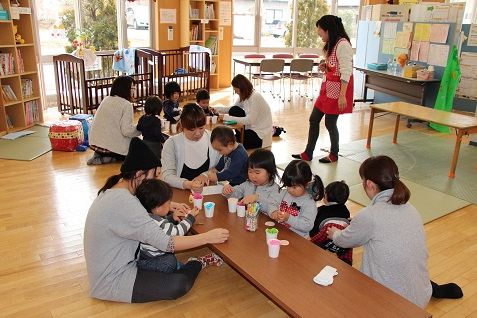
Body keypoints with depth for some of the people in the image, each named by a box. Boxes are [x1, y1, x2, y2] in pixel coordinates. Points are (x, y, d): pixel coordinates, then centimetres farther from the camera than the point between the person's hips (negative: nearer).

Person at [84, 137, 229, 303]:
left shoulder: (116, 187, 0)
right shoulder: (123, 203, -30)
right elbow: (165, 243, -30)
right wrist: (208, 237, -21)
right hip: (111, 282, -10)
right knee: (179, 284, -23)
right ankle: (198, 263, 5)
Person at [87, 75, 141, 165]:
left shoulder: (106, 99, 11)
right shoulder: (126, 105, -12)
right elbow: (127, 131, -19)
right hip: (110, 146, -8)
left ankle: (100, 155, 8)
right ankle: (107, 158, -5)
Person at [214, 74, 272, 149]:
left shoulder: (255, 97, -24)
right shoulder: (245, 96, 2)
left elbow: (249, 120, -27)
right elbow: (232, 108, 11)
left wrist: (226, 117, -27)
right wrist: (217, 109, -6)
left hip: (260, 134, -9)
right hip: (251, 127, 9)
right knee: (234, 110, -5)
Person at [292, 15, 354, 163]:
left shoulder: (342, 44, -17)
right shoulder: (331, 44, 15)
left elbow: (346, 72, -22)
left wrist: (342, 96, -26)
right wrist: (325, 67, 4)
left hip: (337, 89, -10)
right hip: (327, 87, 10)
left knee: (330, 123, 1)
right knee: (314, 119, 9)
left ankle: (334, 154, 22)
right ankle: (308, 154, 19)